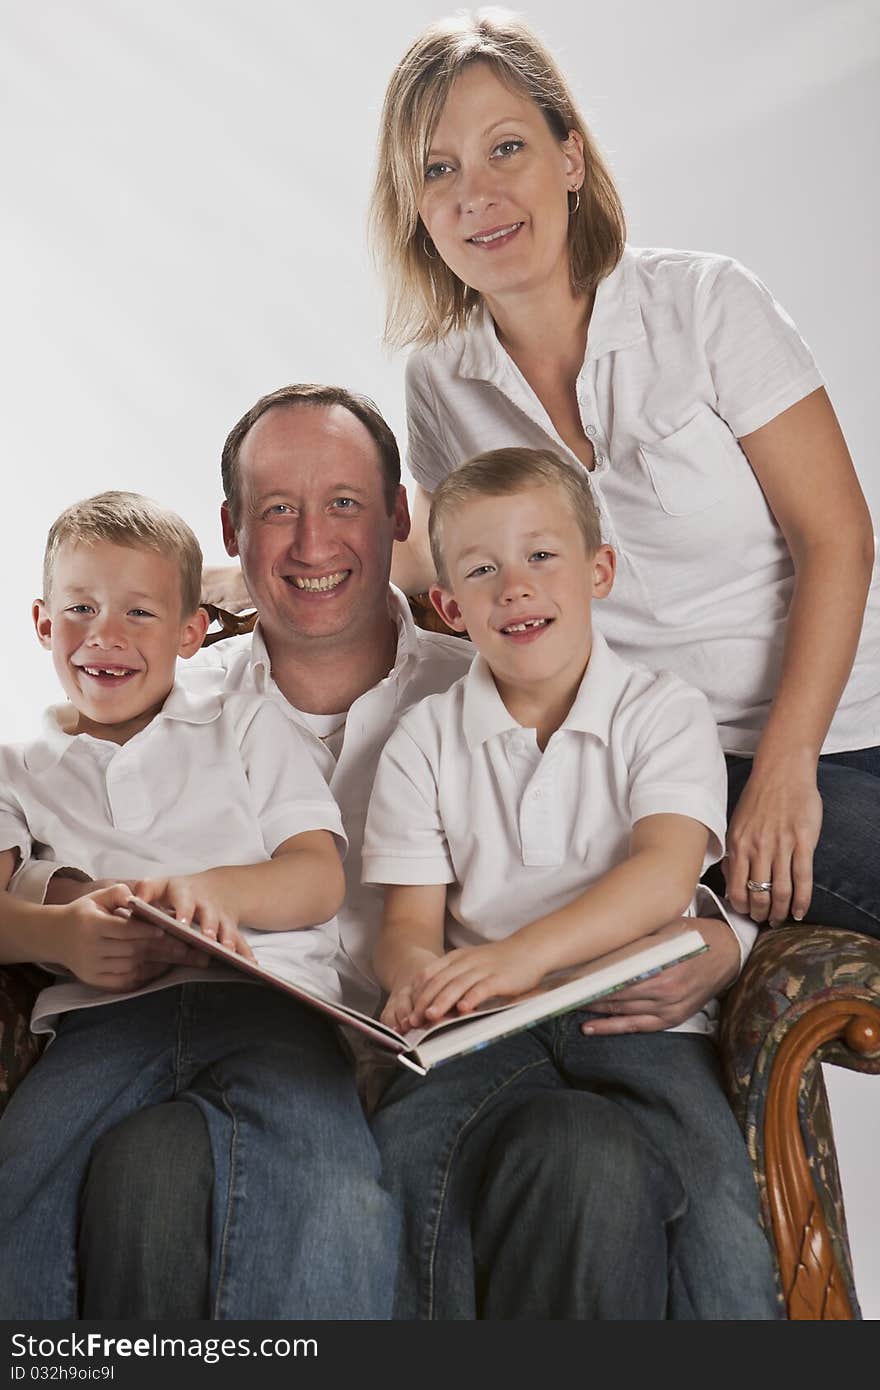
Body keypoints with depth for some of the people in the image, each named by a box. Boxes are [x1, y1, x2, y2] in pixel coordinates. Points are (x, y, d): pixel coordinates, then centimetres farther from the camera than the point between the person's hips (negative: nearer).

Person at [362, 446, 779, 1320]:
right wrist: (418, 974, -21)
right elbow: (409, 920, 6)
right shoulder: (426, 740, 13)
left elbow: (666, 872, -11)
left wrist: (527, 950, -28)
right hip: (485, 1033, 2)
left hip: (637, 1017, -1)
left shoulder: (663, 712, 6)